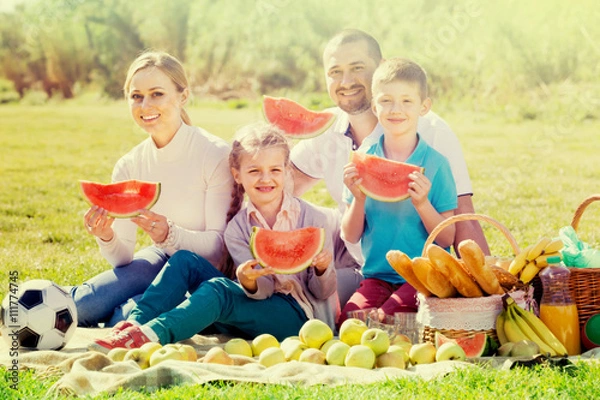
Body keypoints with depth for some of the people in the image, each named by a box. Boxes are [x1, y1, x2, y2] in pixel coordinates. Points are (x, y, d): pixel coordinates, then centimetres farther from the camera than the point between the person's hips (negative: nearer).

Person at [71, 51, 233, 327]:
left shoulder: (216, 155, -18)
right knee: (85, 305, -21)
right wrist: (107, 238, -26)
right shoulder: (129, 167, -3)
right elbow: (123, 258, -3)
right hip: (160, 259, 4)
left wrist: (171, 235, -37)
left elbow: (219, 245, -19)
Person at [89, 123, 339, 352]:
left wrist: (322, 270, -25)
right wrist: (249, 282, -32)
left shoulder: (311, 218, -4)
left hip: (301, 313, -4)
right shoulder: (237, 228, 5)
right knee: (184, 261, -9)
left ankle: (152, 335, -47)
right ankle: (134, 324, -25)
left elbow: (323, 292, -2)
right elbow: (262, 289, -7)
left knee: (216, 289, -30)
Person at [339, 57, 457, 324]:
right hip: (377, 276, 2)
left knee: (386, 318, -28)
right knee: (348, 318, -25)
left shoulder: (435, 164, -3)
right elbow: (350, 237, 6)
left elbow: (447, 239, -3)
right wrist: (359, 199, -11)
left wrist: (422, 204, -19)